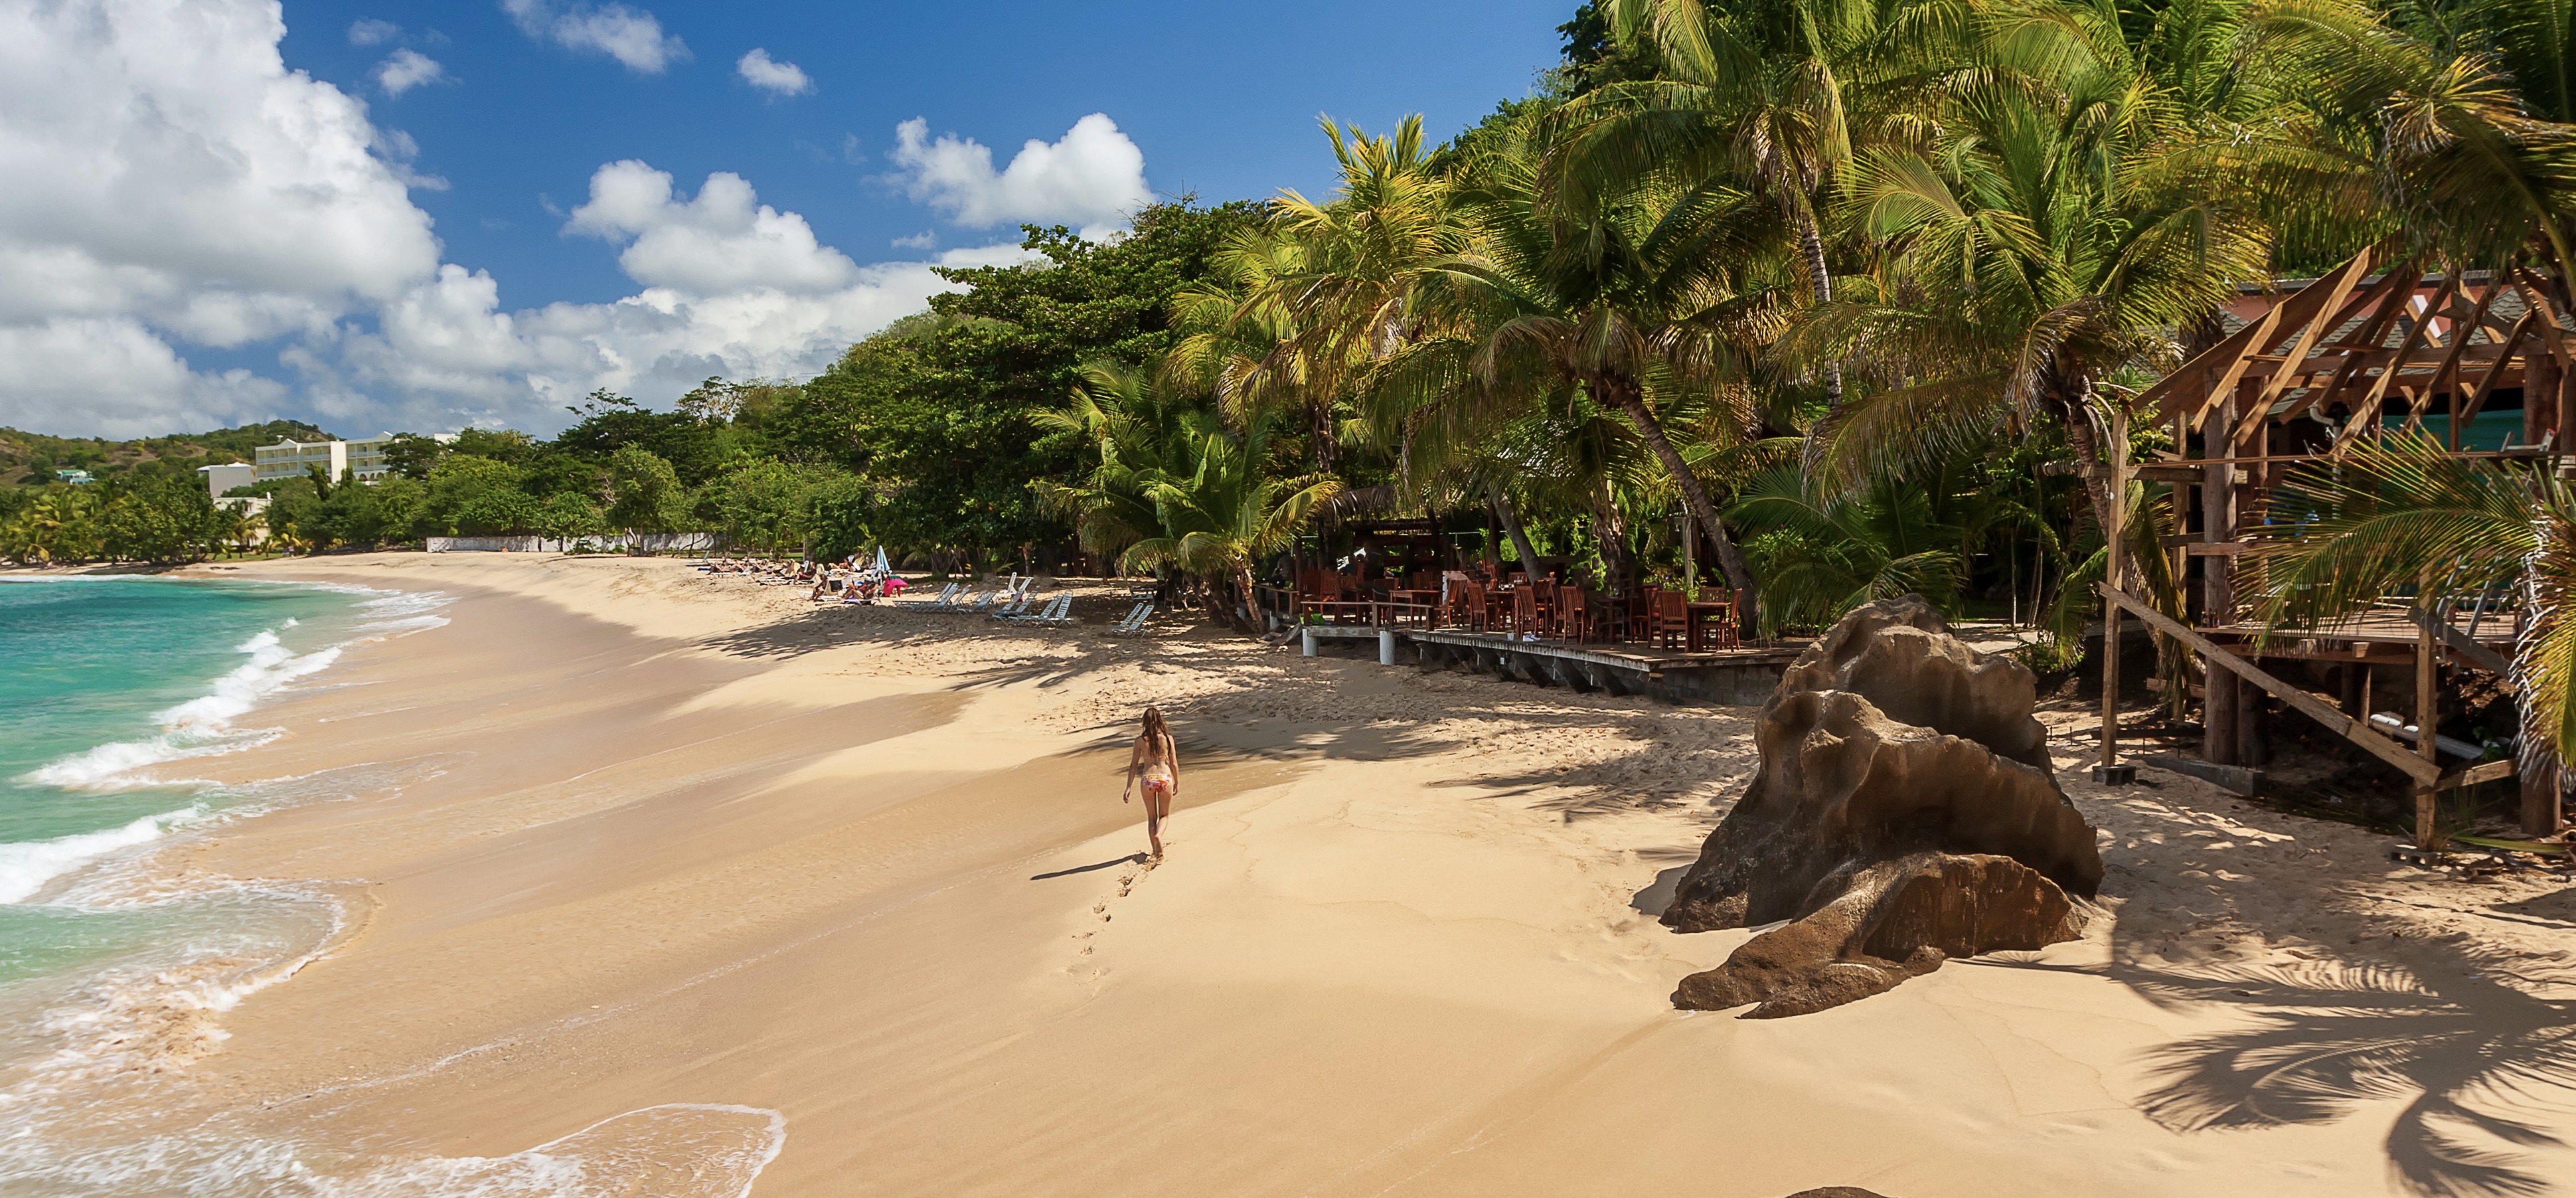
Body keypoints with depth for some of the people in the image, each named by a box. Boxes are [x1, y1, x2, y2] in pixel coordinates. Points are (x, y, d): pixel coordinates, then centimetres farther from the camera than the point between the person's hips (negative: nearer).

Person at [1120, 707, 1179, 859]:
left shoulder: (1140, 740, -2)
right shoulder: (1167, 738, -4)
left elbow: (1133, 765, 0)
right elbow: (1174, 763, 0)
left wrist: (1129, 788, 4)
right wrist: (1177, 783, 14)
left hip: (1148, 780, 1)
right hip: (1165, 778, 0)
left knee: (1152, 817, 17)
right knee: (1164, 815, 17)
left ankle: (1156, 852, 14)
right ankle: (1158, 835, -14)